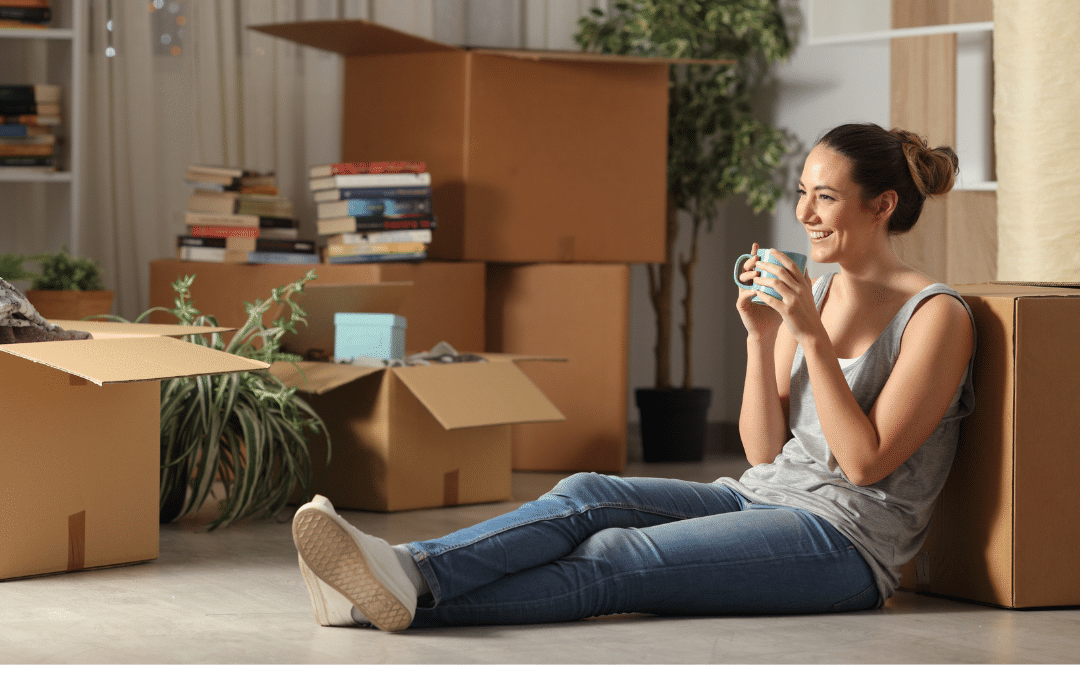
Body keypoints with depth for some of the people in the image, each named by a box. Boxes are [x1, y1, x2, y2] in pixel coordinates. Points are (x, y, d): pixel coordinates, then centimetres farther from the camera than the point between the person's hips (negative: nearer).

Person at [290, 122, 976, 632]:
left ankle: (411, 595, -43)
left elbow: (865, 462, -14)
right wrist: (760, 335, -4)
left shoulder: (938, 317, -8)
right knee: (587, 496, -21)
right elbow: (765, 448, 10)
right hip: (760, 496, 7)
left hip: (844, 536, -7)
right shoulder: (812, 293, 15)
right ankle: (403, 571, -39)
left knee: (613, 560, -28)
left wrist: (812, 335, -18)